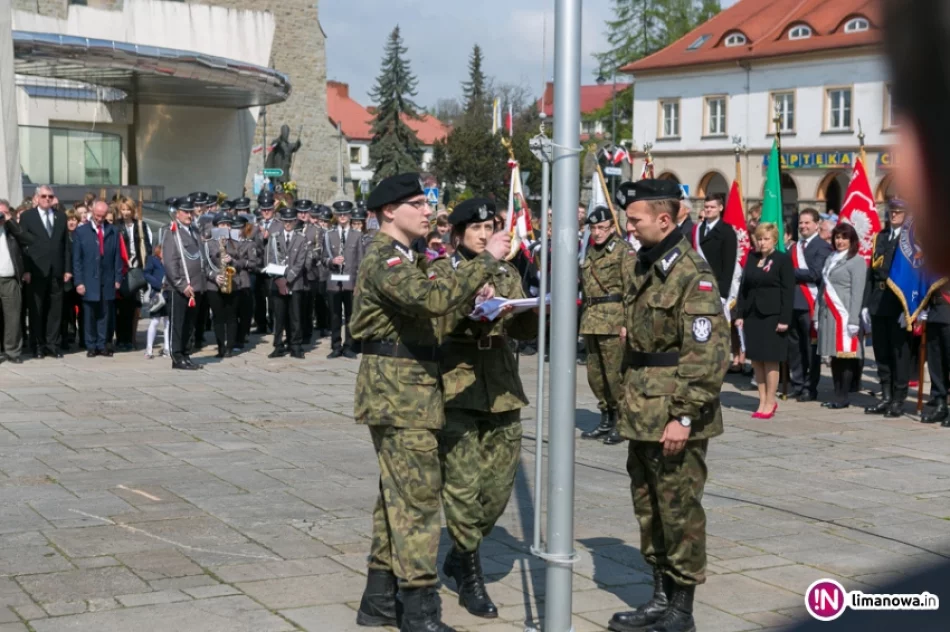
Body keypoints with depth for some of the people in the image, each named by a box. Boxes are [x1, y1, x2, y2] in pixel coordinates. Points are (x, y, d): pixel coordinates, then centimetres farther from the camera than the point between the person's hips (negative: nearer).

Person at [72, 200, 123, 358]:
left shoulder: (113, 232, 7)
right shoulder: (81, 231, 3)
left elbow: (117, 257, 7)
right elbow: (76, 259, 1)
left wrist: (118, 278, 1)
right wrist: (79, 281, -6)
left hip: (107, 281, 1)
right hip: (89, 281, -1)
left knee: (105, 314, 4)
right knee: (89, 315, 3)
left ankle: (102, 345, 11)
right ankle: (91, 346, 9)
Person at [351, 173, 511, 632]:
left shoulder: (404, 258, 18)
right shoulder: (383, 260, -16)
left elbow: (423, 305, 17)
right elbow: (433, 298, -32)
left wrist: (469, 295, 0)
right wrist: (486, 259, -27)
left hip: (408, 391, 11)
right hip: (398, 391, -11)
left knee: (398, 495, 15)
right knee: (418, 496, -9)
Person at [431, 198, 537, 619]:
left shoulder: (507, 273, 14)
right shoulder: (441, 273, 1)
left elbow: (524, 329, 8)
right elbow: (430, 326, -12)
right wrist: (470, 305, -25)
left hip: (502, 391, 5)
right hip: (457, 391, -4)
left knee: (499, 485, 7)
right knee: (463, 486, -5)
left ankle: (462, 553, 30)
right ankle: (470, 576, 9)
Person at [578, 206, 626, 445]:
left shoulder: (623, 251, -5)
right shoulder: (589, 253, 17)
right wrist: (584, 316, 21)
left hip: (614, 321, -8)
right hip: (591, 322, 8)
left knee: (614, 374, -6)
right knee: (595, 374, 11)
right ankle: (606, 421, 22)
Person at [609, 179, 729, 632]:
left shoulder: (692, 273, -15)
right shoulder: (640, 266, 13)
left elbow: (708, 354, -20)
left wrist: (685, 415, -22)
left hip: (674, 417, -9)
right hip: (641, 414, 9)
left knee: (679, 509, 1)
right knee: (648, 506, 16)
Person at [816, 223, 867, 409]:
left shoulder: (857, 261, -4)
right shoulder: (831, 259, 18)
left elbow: (857, 293, -10)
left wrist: (853, 320, -16)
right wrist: (819, 314, 12)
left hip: (844, 315, -7)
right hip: (829, 314, 7)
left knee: (846, 356, -4)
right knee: (834, 356, 8)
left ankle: (843, 398, 1)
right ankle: (837, 395, 13)